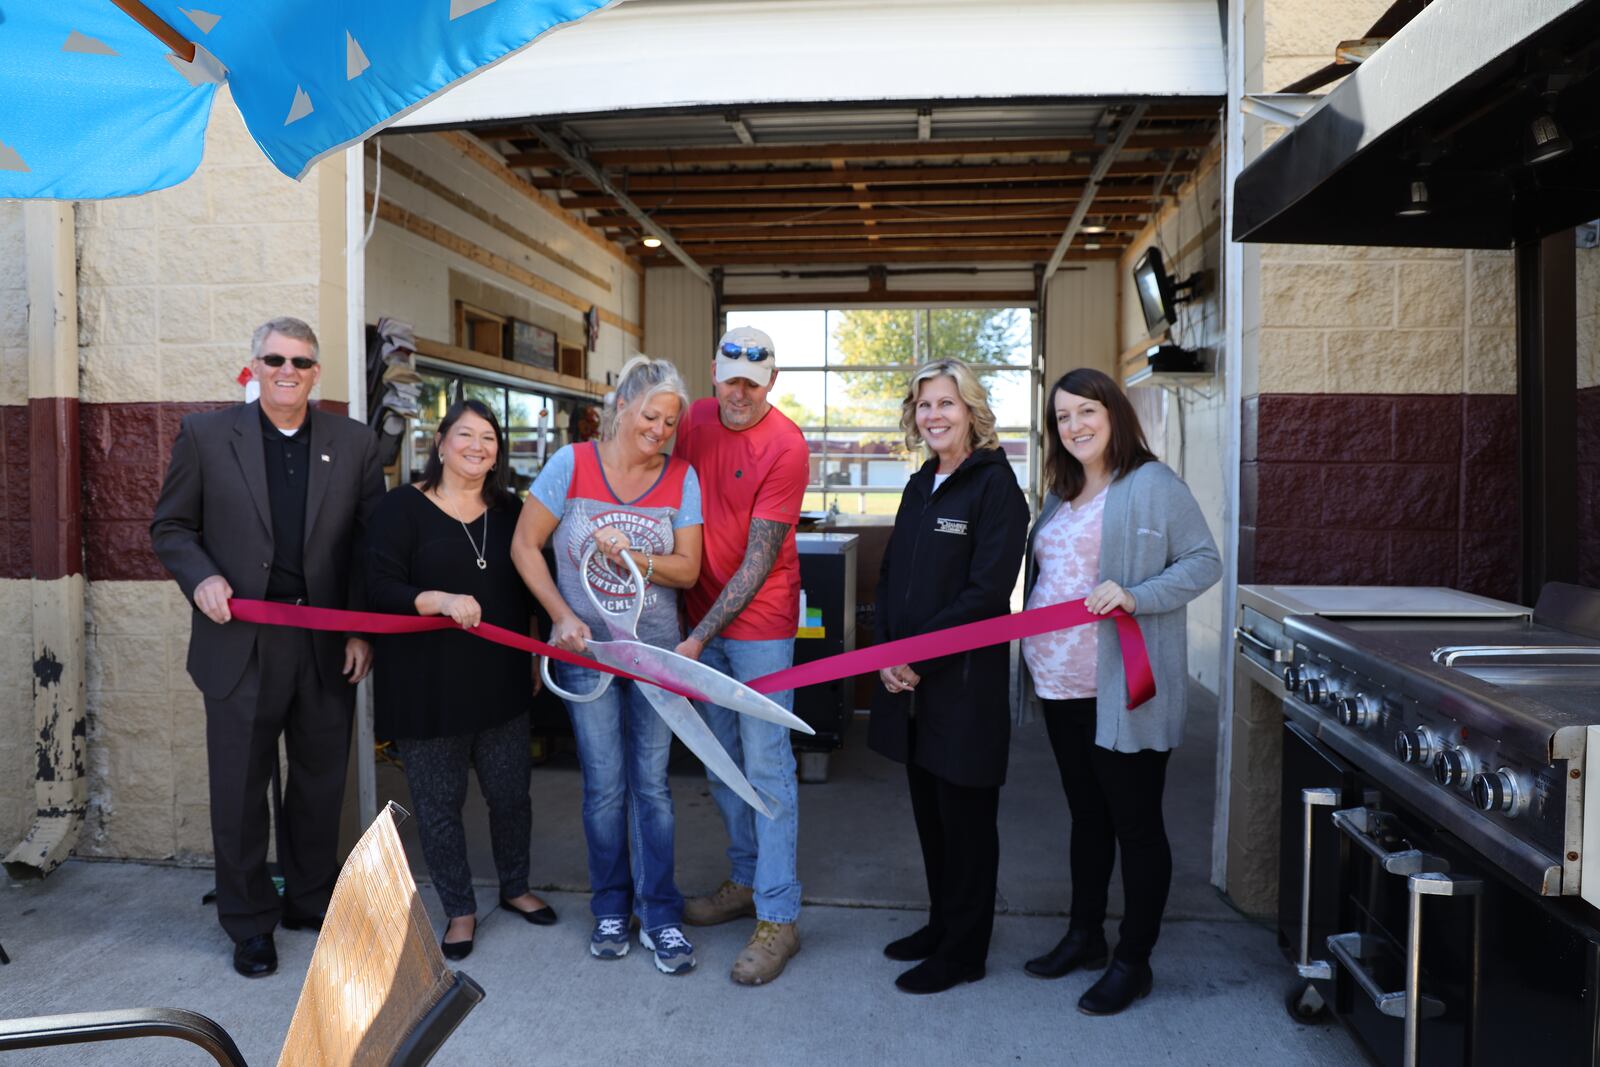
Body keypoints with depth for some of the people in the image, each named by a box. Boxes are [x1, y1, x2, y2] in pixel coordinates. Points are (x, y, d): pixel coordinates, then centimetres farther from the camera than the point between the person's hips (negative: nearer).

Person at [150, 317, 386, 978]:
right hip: (241, 644, -1)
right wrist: (200, 578, -13)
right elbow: (171, 526, 6)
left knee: (320, 785, 14)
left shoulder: (355, 444, 3)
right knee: (240, 790, 9)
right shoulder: (205, 435, 1)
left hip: (328, 646, 2)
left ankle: (311, 901, 34)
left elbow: (373, 542, 4)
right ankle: (249, 922, 27)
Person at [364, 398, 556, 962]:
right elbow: (380, 588, -14)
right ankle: (460, 910, 26)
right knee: (439, 802, 8)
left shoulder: (509, 509, 7)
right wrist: (442, 600, -29)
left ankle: (515, 887, 36)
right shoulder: (403, 507, -7)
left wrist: (533, 659, 15)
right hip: (426, 687, -3)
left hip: (501, 681, 4)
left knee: (511, 792, 12)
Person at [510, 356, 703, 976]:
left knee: (652, 784, 4)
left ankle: (658, 915, 16)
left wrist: (633, 557, -20)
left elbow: (688, 570, -2)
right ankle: (610, 907, 25)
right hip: (586, 647, -1)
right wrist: (563, 617, -10)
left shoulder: (681, 478, -1)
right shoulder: (571, 464, -6)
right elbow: (524, 546, -3)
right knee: (605, 786, 6)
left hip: (655, 649, 1)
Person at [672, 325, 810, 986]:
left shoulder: (786, 447, -15)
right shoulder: (696, 419, 4)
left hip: (758, 623, -6)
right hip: (702, 614, 7)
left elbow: (759, 559, -16)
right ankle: (745, 881, 31)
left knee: (766, 766, -4)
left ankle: (779, 916, 4)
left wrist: (701, 635, -19)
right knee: (720, 758, 15)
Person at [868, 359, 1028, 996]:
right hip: (910, 681, 7)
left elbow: (987, 591, -18)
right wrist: (886, 653, -2)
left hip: (966, 682, -7)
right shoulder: (920, 486, 13)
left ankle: (963, 952, 20)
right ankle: (941, 926, 34)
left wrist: (916, 653, -17)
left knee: (965, 817, 5)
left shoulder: (995, 485, -10)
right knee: (928, 810, 17)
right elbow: (891, 577, 13)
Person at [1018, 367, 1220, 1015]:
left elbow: (1204, 562, -10)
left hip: (1123, 690, -8)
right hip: (1062, 686, 8)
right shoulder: (1062, 495, 15)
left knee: (1135, 822, 4)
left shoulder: (1152, 486, -9)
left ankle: (1133, 961, 17)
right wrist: (1035, 662, 12)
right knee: (1087, 814, 18)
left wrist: (1135, 596, -24)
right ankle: (1084, 936, 32)